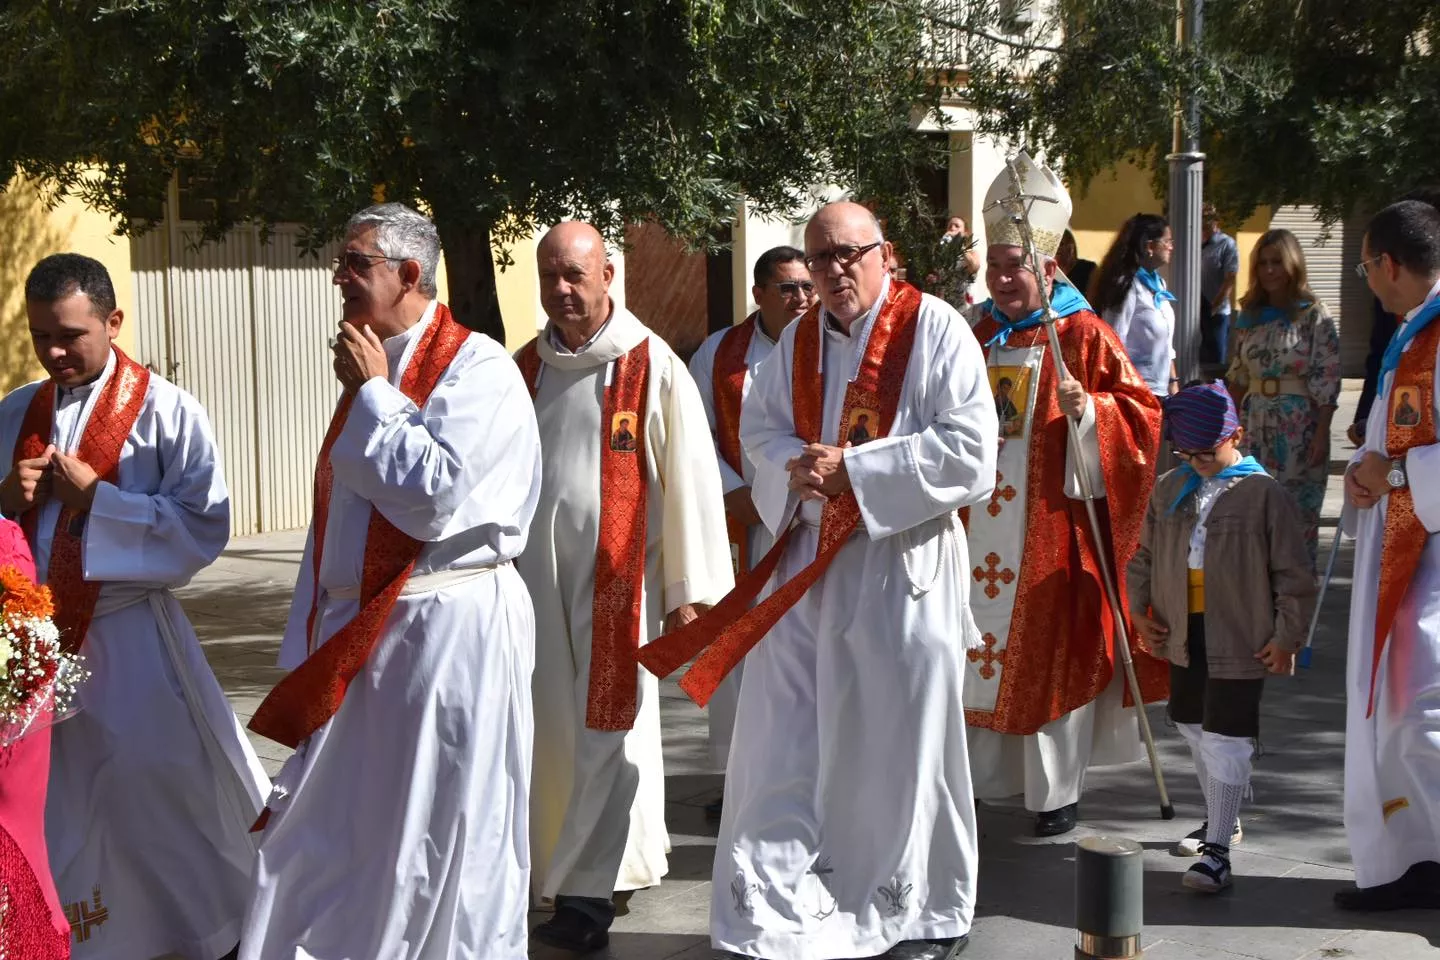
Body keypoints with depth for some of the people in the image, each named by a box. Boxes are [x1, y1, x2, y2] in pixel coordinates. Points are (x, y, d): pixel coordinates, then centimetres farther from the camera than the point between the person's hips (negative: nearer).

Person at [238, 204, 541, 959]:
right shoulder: (369, 366, 15)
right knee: (328, 848, 10)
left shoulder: (475, 367, -10)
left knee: (442, 841, 1)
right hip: (356, 635, 8)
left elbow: (435, 494, -24)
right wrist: (309, 652, 18)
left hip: (448, 632, -8)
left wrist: (373, 393, -13)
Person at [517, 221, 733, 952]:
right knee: (555, 733, 9)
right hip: (537, 573, 5)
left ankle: (588, 891, 3)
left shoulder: (651, 366, -5)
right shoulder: (525, 368, 9)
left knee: (608, 733, -2)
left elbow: (689, 479, -6)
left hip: (616, 576, -5)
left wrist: (688, 590, -7)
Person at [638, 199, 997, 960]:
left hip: (903, 564, -5)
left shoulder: (935, 328, -9)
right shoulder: (799, 340, 9)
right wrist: (794, 467, -9)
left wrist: (854, 470, -18)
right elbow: (759, 426, 15)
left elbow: (969, 447, -15)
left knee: (901, 741, 5)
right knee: (788, 742, 3)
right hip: (808, 561, 5)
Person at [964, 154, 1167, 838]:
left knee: (1050, 653, 0)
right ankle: (977, 772, 21)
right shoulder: (974, 334, 11)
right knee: (978, 647, 9)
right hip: (977, 528, 5)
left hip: (1051, 529, -5)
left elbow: (1142, 413, -8)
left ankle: (1055, 792, 10)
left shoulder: (1085, 335, -4)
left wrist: (1089, 410, -24)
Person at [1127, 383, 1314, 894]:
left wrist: (1287, 636, -10)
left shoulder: (1263, 494, -10)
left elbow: (1294, 575, -8)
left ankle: (1218, 848, -5)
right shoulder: (1169, 489, 6)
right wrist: (1139, 610, 9)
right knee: (1194, 729, 19)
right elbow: (1145, 555, 17)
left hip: (1240, 639, -6)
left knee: (1226, 738, -7)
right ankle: (1221, 819, 38)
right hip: (1183, 636, 7)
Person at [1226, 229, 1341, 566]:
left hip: (1300, 423, -5)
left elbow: (1327, 379, -9)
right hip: (1256, 423, 5)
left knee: (1298, 508, 1)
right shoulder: (1250, 315, 10)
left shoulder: (1314, 316, -6)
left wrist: (1322, 433, -14)